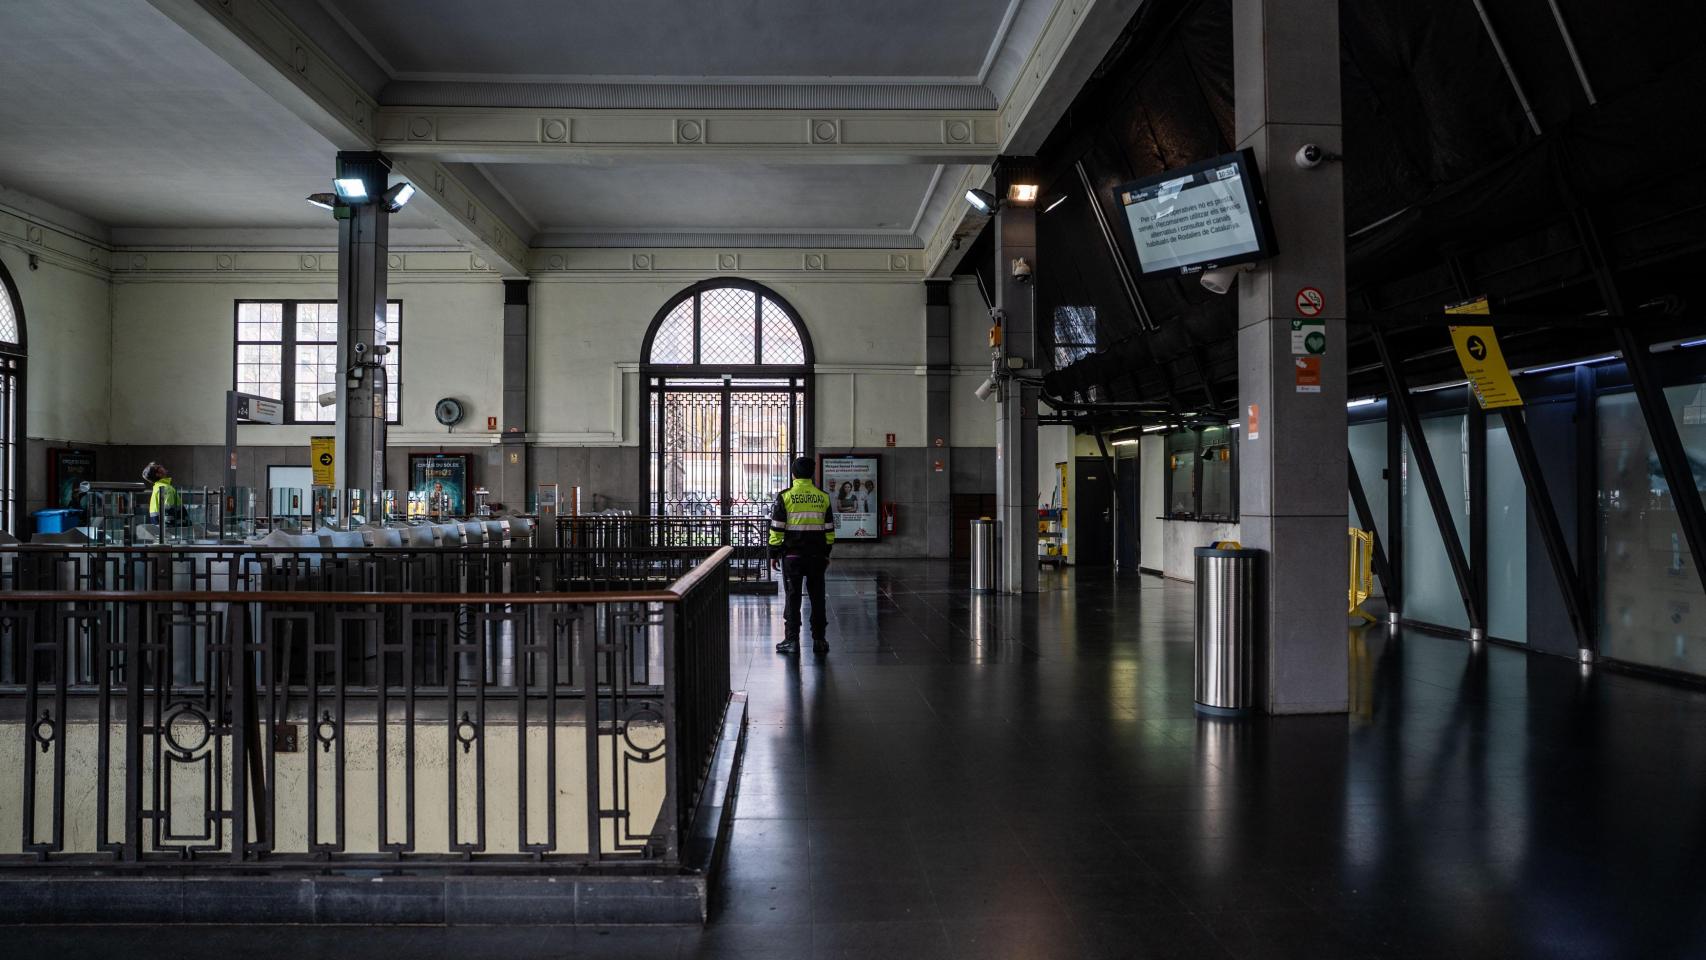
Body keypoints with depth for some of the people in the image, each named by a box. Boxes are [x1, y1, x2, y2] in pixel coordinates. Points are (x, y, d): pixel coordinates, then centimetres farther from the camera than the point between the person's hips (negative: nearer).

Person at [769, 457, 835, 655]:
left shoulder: (785, 497, -5)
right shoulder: (823, 497, 5)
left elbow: (777, 528, -5)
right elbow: (829, 529, 10)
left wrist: (774, 553, 3)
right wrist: (827, 553, 19)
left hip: (792, 555, -2)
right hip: (817, 556, 3)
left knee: (793, 597, 3)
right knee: (817, 598, 8)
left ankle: (792, 640, 3)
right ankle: (819, 641, 12)